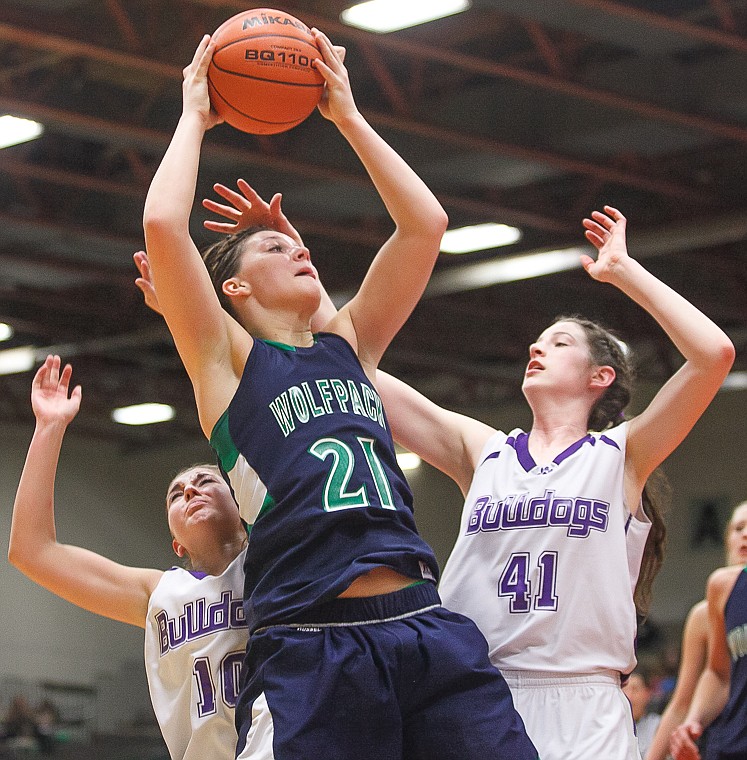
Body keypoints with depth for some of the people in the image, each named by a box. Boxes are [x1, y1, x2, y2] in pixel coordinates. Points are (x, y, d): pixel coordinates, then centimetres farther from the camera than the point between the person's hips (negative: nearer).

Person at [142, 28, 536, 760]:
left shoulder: (350, 342, 23)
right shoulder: (224, 356, 9)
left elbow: (425, 223, 21)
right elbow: (162, 224, -3)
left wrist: (347, 115, 24)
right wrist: (194, 115, 11)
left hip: (428, 628, 5)